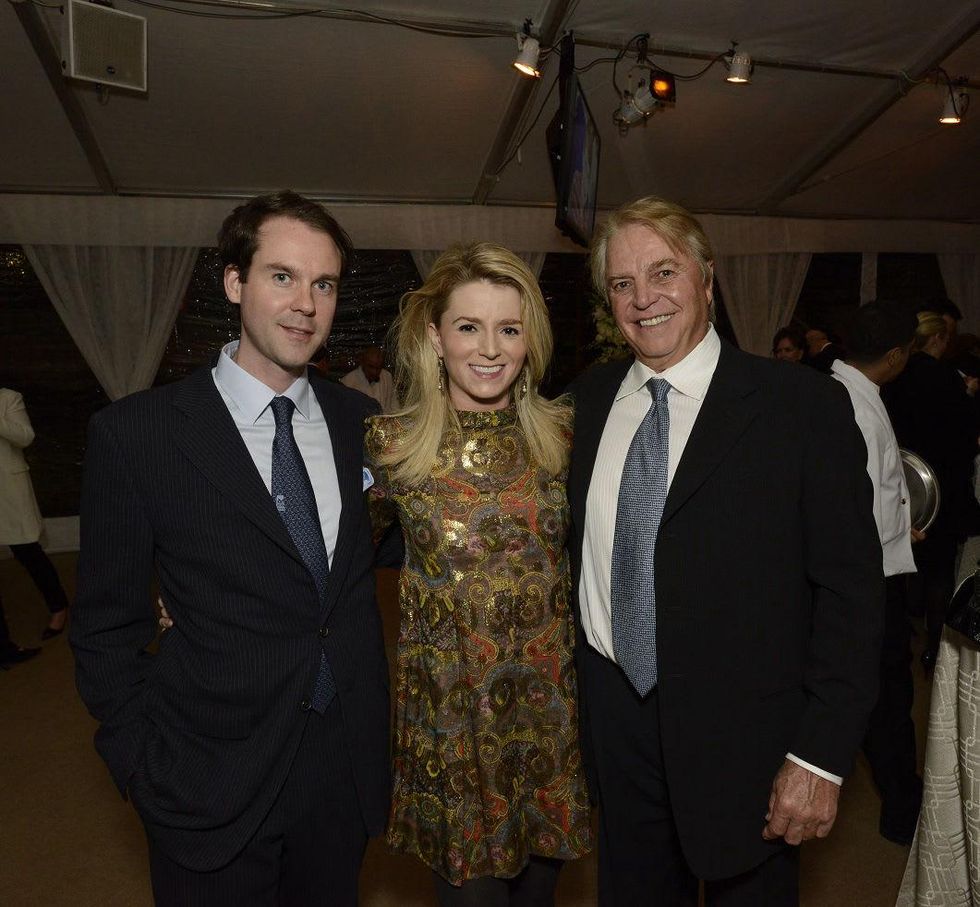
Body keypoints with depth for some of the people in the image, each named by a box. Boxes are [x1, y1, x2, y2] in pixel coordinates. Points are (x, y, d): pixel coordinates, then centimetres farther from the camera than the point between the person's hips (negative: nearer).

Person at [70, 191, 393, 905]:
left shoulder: (361, 421, -2)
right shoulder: (135, 434, -12)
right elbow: (107, 630, -5)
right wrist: (146, 770, -6)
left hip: (347, 773, 4)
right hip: (212, 790, -3)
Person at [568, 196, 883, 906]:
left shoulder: (806, 406, -11)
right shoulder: (588, 399, 2)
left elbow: (851, 589, -11)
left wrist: (821, 756, -12)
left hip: (744, 736, -3)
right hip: (616, 720, 4)